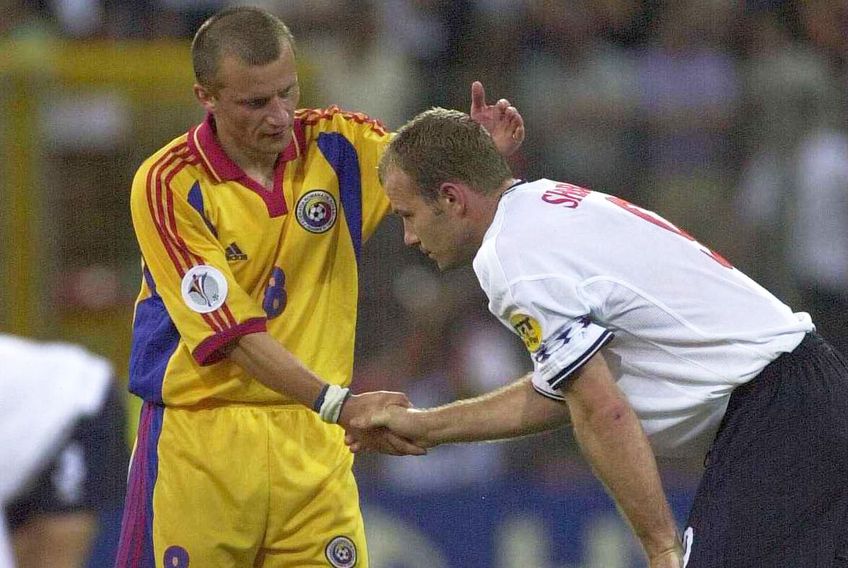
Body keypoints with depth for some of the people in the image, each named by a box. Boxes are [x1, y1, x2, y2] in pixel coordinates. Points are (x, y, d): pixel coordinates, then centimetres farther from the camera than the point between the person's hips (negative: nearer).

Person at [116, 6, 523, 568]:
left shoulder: (335, 146, 0)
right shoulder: (169, 185, -13)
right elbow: (233, 333, -19)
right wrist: (340, 404, -29)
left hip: (313, 439, 3)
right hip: (198, 437, -3)